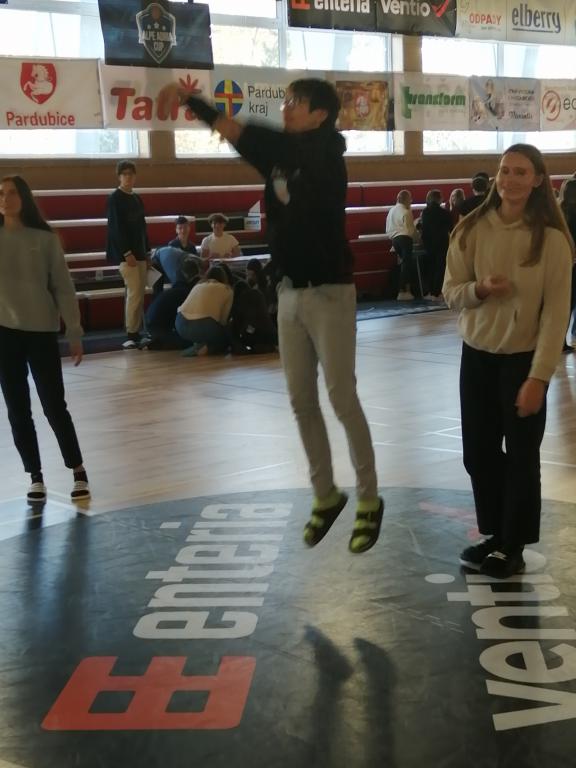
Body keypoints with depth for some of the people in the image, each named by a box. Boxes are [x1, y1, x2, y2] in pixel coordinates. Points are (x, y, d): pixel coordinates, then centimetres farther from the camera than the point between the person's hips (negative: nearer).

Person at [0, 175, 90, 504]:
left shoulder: (45, 238, -1)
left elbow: (63, 287, 1)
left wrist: (75, 332, -2)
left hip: (42, 330, -2)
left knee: (54, 406, 0)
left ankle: (78, 472, 13)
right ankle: (36, 477, 15)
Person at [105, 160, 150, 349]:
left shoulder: (137, 199, 14)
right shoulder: (114, 199, -7)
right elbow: (116, 228, -13)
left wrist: (147, 253, 15)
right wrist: (127, 253, -18)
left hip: (139, 251, 7)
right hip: (124, 252, -7)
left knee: (140, 293, 6)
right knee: (134, 292, -12)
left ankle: (136, 333, 11)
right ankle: (131, 335, -7)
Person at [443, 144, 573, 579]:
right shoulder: (472, 229, -2)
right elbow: (451, 293, 3)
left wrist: (538, 376, -16)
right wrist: (480, 289, -20)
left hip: (523, 359, -4)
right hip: (477, 355, 4)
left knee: (521, 456, 7)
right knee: (479, 453, 13)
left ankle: (513, 546, 23)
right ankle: (494, 534, 32)